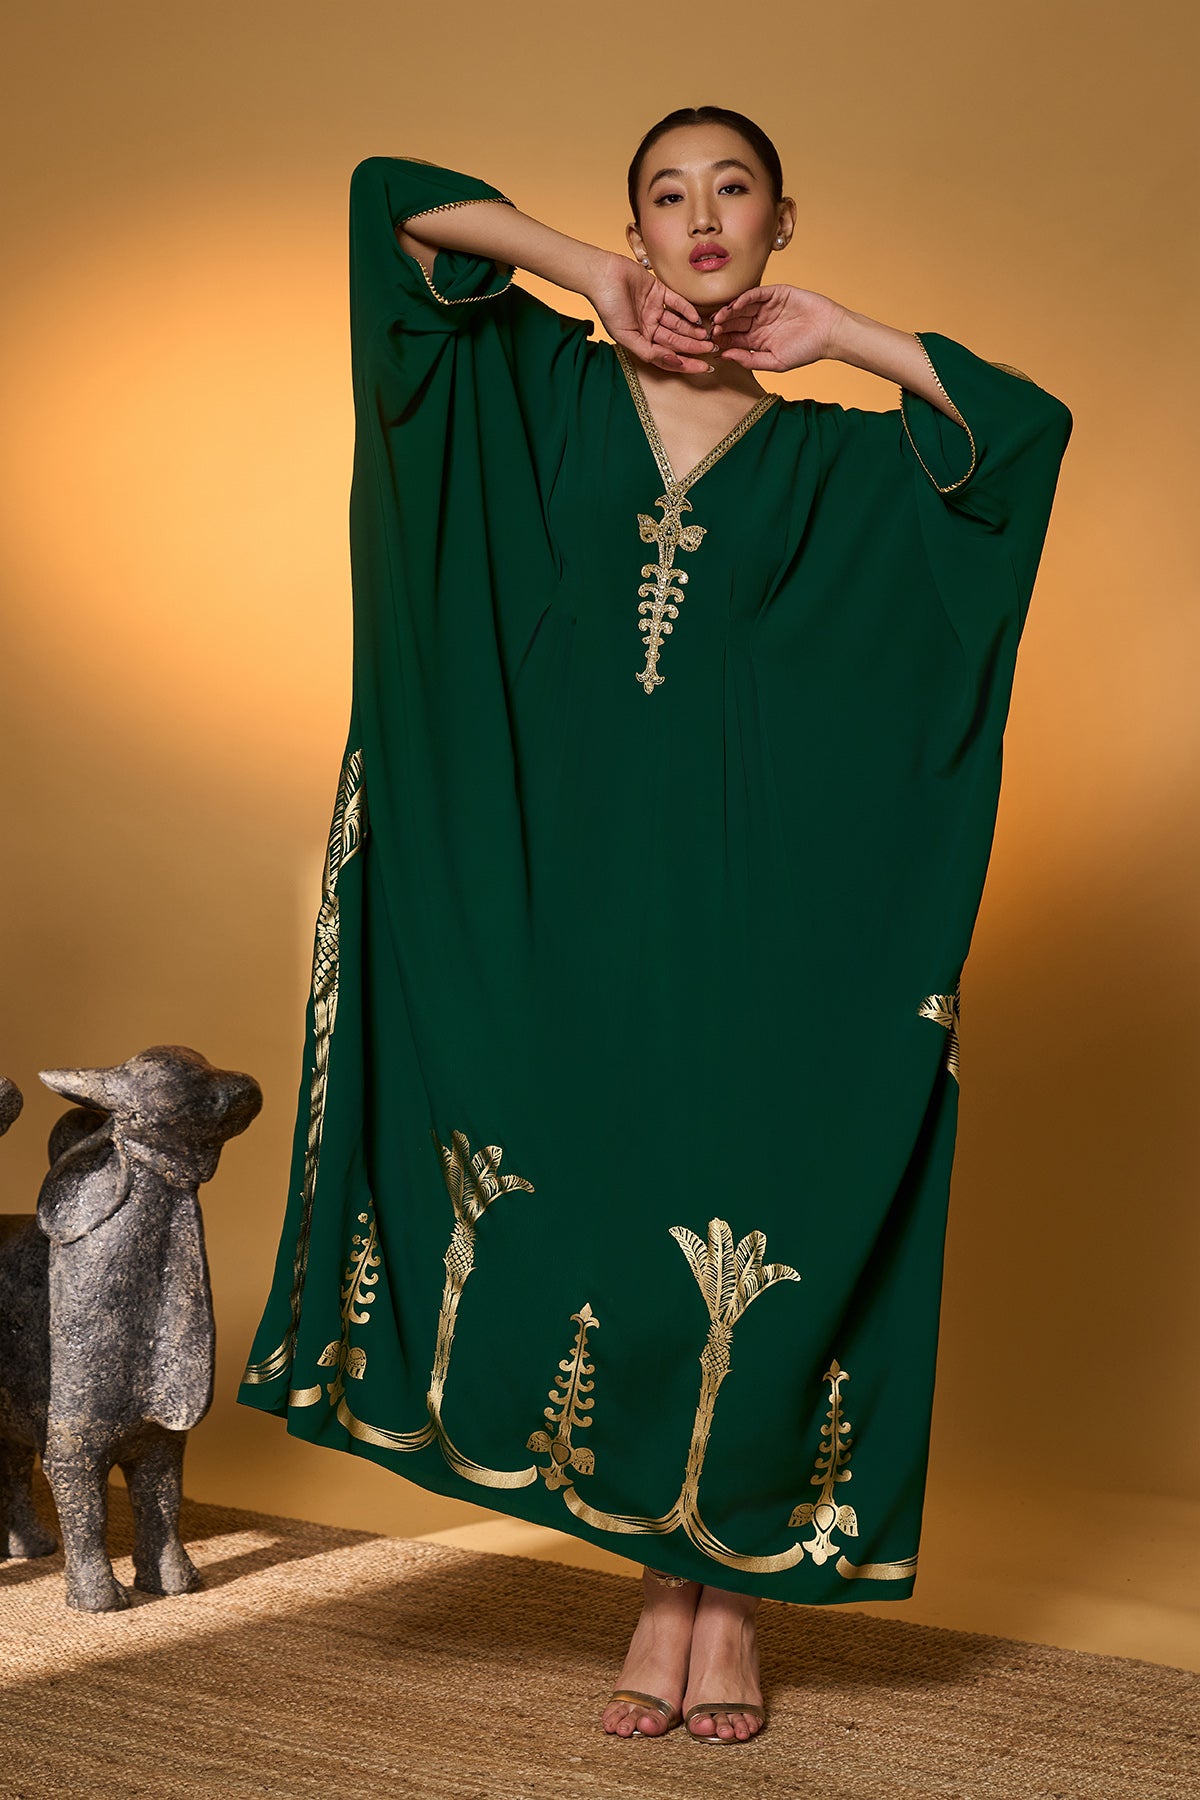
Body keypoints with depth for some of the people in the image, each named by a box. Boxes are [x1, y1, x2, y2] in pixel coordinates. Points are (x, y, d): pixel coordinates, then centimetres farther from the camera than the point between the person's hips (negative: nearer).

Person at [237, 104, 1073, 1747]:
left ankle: (729, 1584, 11)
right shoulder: (552, 390, 12)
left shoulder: (836, 457, 13)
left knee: (744, 1232, -2)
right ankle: (668, 1585, 14)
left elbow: (1033, 425, 1)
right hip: (574, 887, 1)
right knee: (595, 1214, 1)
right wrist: (579, 273, 4)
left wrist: (843, 335, 3)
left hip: (755, 903, 0)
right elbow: (391, 195, 11)